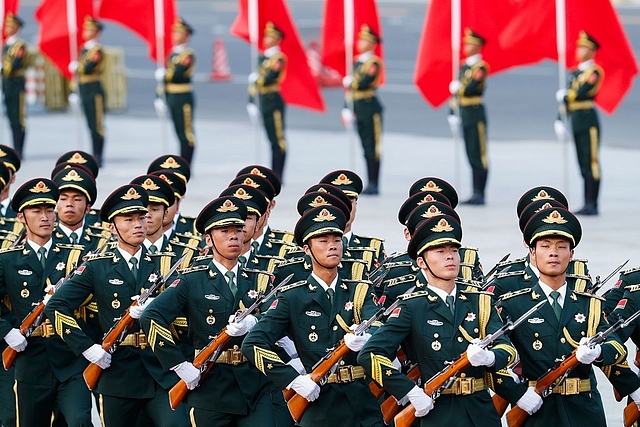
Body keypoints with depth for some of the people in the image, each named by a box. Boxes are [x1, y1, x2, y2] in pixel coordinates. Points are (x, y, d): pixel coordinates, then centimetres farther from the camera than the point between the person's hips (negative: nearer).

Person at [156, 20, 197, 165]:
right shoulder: (173, 54, 15)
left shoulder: (188, 55, -10)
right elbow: (166, 76, 14)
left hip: (183, 98, -8)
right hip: (172, 98, 8)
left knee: (186, 134, -3)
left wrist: (163, 76, -3)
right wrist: (160, 98, 8)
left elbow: (177, 75, -21)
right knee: (180, 133, 11)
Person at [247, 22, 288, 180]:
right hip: (264, 102, 8)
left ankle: (278, 177, -4)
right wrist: (251, 103, 5)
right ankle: (274, 175, 12)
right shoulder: (262, 57, 15)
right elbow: (254, 81, 13)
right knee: (273, 140, 10)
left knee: (278, 140, -4)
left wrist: (256, 79, -2)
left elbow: (268, 79, -21)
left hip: (274, 101, -8)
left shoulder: (279, 58, -9)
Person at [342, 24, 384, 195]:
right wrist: (347, 109, 8)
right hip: (359, 109, 8)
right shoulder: (358, 62, 15)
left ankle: (374, 185, -3)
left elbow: (363, 83, -21)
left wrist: (349, 82, -2)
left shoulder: (374, 63, -9)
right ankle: (370, 184, 13)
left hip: (370, 107, -8)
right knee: (366, 148, 10)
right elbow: (351, 87, 15)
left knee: (373, 148, -5)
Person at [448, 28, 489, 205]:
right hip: (465, 116, 8)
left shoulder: (480, 67, -9)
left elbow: (470, 89, -21)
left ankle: (480, 195, -4)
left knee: (479, 157, -5)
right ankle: (476, 194, 12)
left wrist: (457, 88, -1)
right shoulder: (464, 66, 16)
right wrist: (452, 114, 10)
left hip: (476, 115, -8)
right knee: (472, 157, 9)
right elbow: (456, 91, 16)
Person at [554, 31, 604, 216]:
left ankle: (592, 205, -6)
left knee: (591, 164, -6)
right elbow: (566, 99, 13)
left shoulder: (594, 72, -7)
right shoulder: (576, 73, 17)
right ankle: (588, 205, 10)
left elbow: (580, 93, -20)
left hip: (588, 120, -8)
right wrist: (559, 121, 3)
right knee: (584, 165, 8)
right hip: (576, 123, 8)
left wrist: (564, 95, -1)